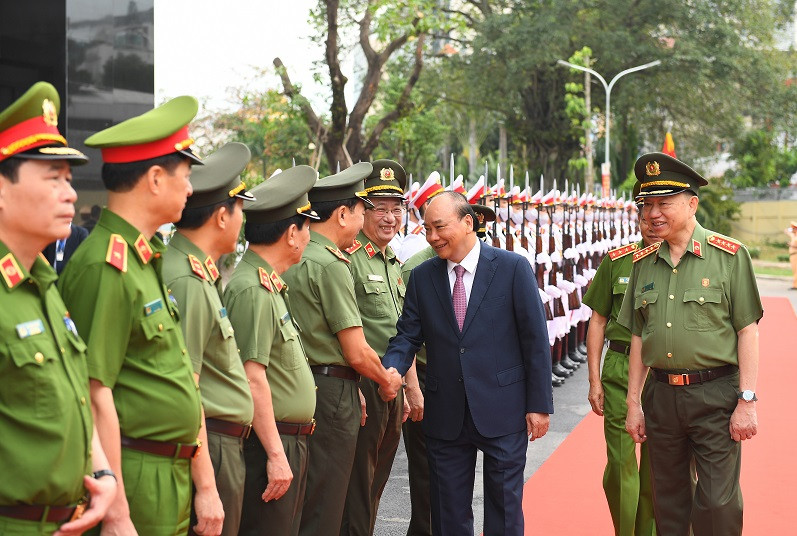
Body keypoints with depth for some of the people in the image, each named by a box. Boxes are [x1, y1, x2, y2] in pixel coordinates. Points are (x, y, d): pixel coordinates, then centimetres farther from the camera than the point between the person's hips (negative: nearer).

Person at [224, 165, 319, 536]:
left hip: (289, 442, 10)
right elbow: (253, 379, -22)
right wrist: (276, 455, -22)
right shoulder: (252, 289, -17)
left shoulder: (269, 285, 14)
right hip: (270, 446, -10)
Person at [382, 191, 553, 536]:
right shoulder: (422, 277, 5)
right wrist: (391, 370, -18)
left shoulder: (513, 268, -5)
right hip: (445, 416, 3)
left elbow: (535, 340, -5)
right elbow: (408, 336, 4)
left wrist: (539, 404, -7)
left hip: (502, 413, -3)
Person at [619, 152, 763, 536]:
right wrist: (634, 403, 9)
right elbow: (638, 338, 11)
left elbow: (747, 331, -6)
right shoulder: (643, 264, 7)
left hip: (715, 394, -4)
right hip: (661, 395, 4)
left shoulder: (729, 256, -5)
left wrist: (747, 401, -11)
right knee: (668, 504, 14)